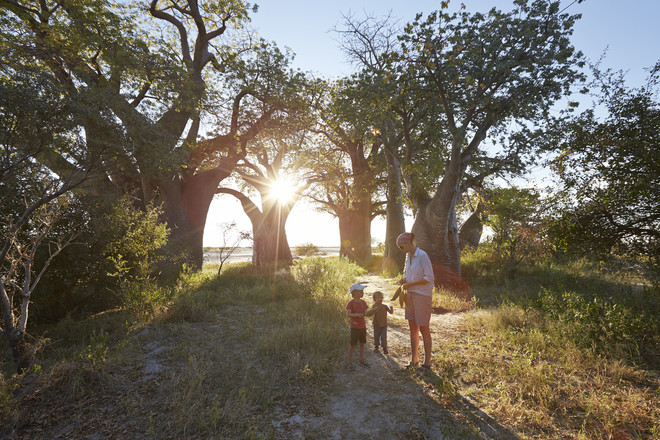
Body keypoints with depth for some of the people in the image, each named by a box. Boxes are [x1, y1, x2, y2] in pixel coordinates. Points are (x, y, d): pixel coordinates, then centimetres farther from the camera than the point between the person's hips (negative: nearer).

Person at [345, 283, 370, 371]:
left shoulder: (363, 302, 5)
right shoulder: (351, 303, -14)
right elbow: (348, 314, -23)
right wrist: (356, 315, -36)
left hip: (363, 327, 6)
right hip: (355, 328, -6)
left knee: (362, 344, 13)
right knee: (352, 344, 0)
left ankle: (362, 360, 27)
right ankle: (350, 362, 11)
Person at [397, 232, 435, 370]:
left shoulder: (422, 256, -16)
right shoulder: (408, 256, 8)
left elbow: (429, 278, -18)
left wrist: (410, 284, -18)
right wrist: (404, 280, -1)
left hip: (423, 295, -8)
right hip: (411, 295, 8)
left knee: (424, 329, 3)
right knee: (413, 328, 13)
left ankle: (427, 363, 16)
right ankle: (414, 360, 26)